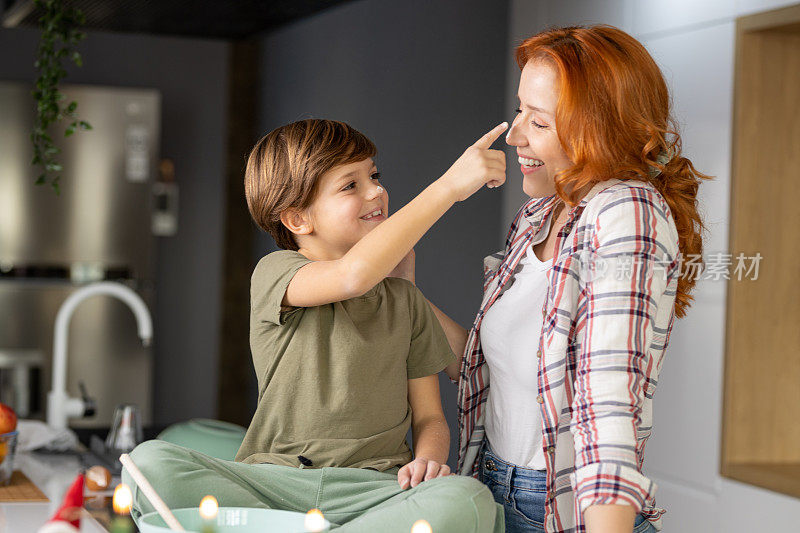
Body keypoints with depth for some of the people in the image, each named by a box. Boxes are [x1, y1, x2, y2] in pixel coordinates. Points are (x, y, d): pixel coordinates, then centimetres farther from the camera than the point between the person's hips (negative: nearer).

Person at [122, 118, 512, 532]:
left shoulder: (405, 301, 16)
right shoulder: (274, 274, 1)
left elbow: (428, 415, 17)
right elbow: (354, 274, -22)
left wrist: (427, 459, -9)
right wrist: (450, 185, -20)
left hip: (372, 488, 2)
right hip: (275, 480, -2)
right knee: (149, 462, -29)